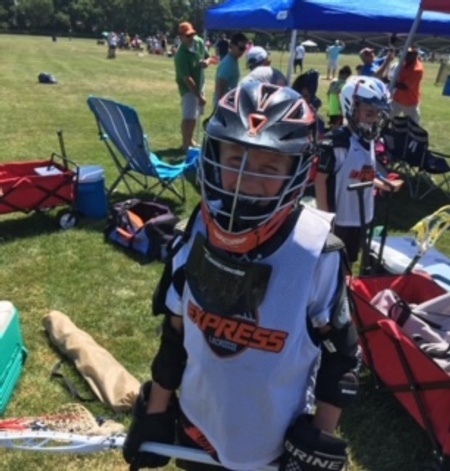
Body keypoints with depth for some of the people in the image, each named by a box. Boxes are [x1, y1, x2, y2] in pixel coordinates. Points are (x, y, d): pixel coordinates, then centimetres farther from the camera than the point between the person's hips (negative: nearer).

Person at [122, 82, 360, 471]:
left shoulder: (318, 253, -24)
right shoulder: (196, 237, -13)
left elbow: (341, 355, -12)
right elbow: (175, 334, -2)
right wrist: (154, 413, 5)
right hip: (197, 428, 3)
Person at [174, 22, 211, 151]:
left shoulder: (199, 42, -7)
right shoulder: (181, 55, -28)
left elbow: (207, 57, 9)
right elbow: (187, 78, -29)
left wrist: (206, 62, -17)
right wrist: (199, 95, -29)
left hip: (199, 84, 8)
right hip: (188, 87, -8)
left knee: (195, 115, 18)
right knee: (189, 116, -11)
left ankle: (190, 140, 35)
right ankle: (186, 145, 0)